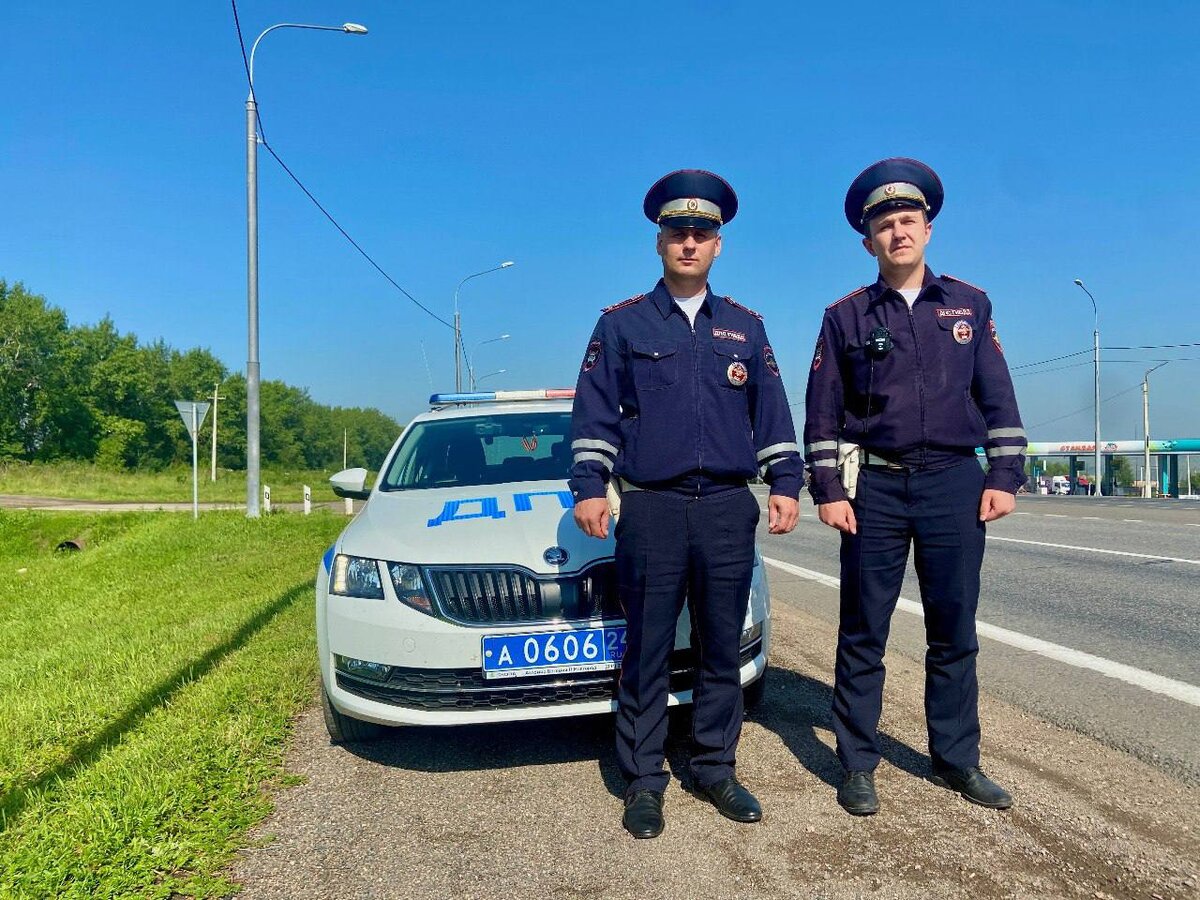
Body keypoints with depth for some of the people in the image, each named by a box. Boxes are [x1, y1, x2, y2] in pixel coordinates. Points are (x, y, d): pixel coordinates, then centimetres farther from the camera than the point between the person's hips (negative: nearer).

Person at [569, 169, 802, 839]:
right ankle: (643, 781, 15)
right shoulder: (622, 323, 6)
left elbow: (772, 413, 13)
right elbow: (595, 414, 4)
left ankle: (716, 769, 23)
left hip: (729, 510, 3)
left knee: (723, 649, 9)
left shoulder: (745, 326, 13)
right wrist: (589, 487, -5)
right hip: (651, 510, -2)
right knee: (647, 652, 3)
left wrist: (787, 484, 5)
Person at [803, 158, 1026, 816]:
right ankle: (857, 766, 15)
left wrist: (1004, 477, 1)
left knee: (955, 632, 8)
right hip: (874, 489, -1)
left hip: (955, 485, 2)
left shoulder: (969, 305, 10)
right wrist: (828, 490, -5)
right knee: (863, 635, 3)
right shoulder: (845, 316, 4)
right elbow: (823, 412, 3)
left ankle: (955, 759, 23)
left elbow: (998, 397, 9)